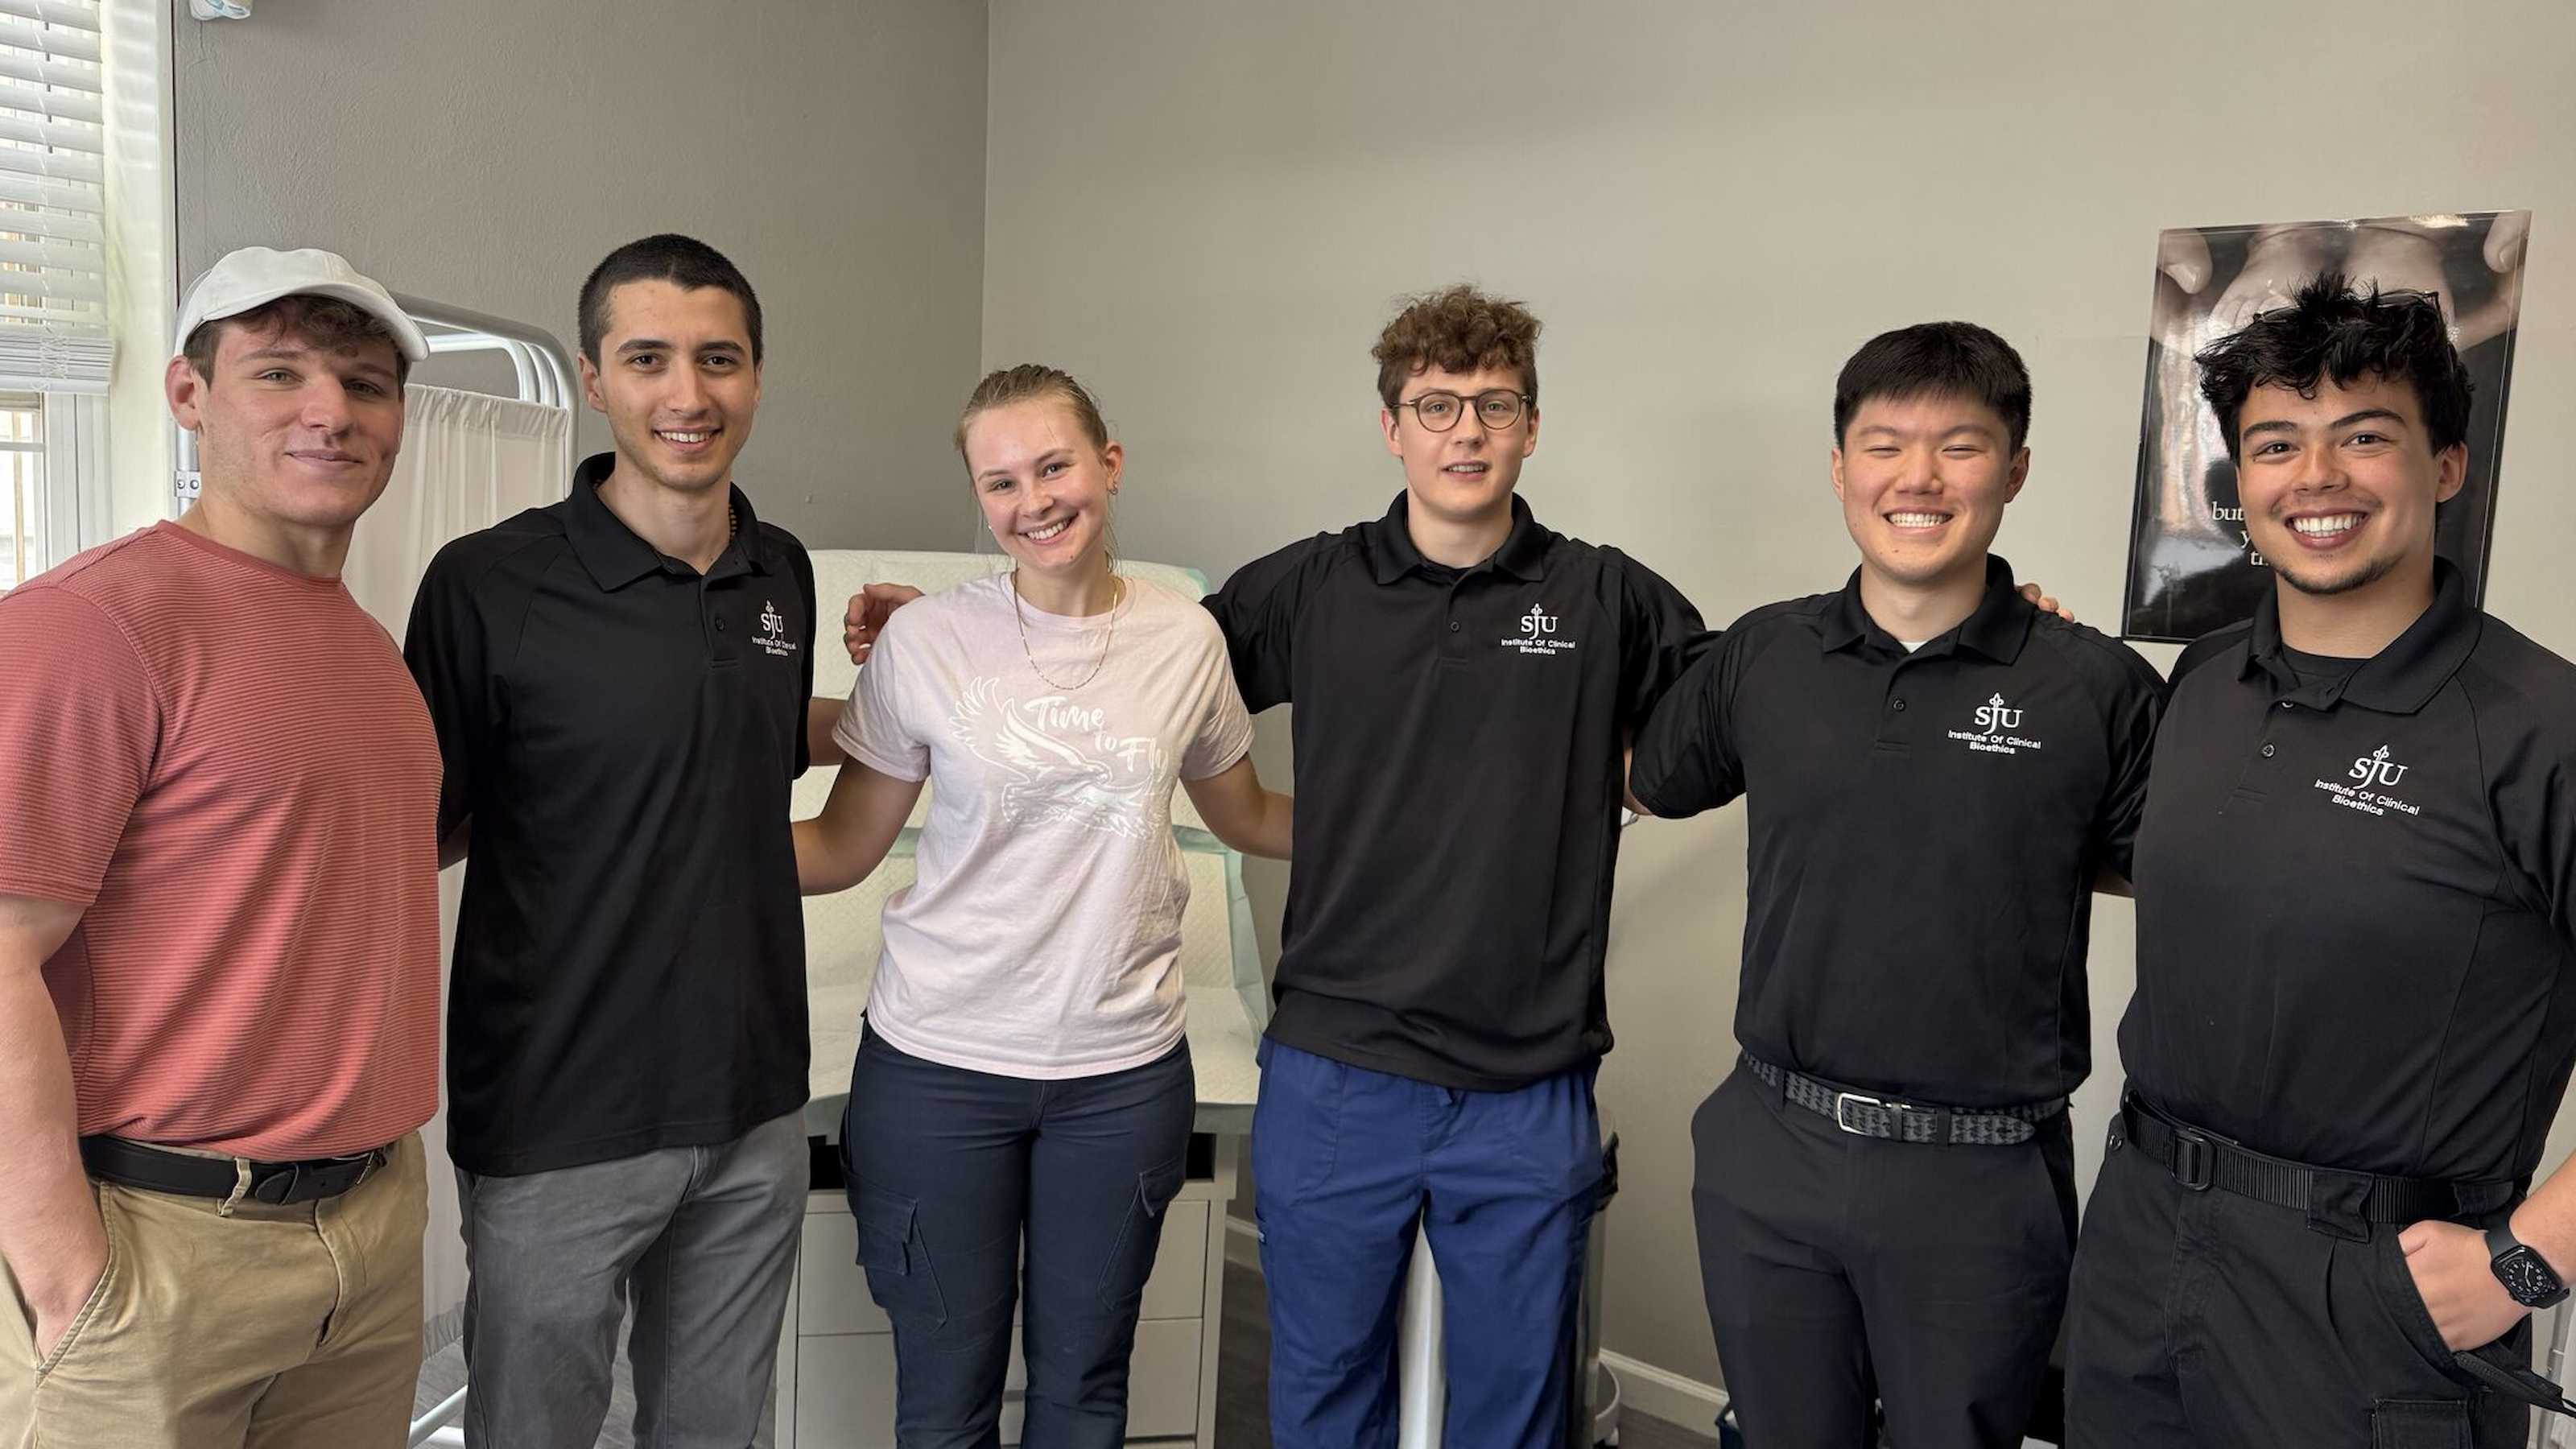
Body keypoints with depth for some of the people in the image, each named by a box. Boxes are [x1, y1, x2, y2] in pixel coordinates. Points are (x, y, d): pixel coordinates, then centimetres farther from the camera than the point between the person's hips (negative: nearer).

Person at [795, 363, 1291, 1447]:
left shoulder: (1186, 641, -1)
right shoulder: (926, 642, -7)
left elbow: (1248, 820, 13)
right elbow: (841, 850, -2)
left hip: (1124, 1071, 2)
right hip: (939, 1067, -1)